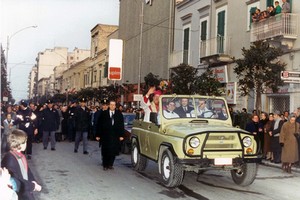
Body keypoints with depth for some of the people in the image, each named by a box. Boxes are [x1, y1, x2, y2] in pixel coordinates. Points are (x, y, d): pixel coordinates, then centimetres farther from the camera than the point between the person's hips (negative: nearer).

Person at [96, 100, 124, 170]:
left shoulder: (119, 114, 4)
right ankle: (105, 165, 14)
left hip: (115, 136, 1)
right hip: (105, 135, -1)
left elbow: (121, 125, 4)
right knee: (105, 151, 3)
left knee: (113, 151, 3)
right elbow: (99, 124, 2)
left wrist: (121, 135, -1)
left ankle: (110, 164, 18)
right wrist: (98, 135, -2)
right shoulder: (104, 113, 1)